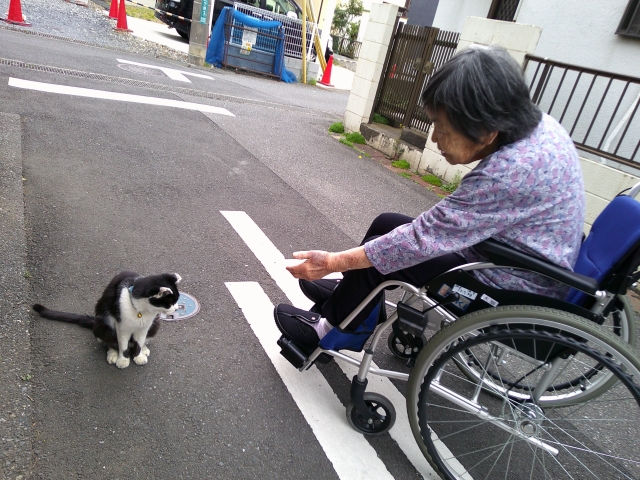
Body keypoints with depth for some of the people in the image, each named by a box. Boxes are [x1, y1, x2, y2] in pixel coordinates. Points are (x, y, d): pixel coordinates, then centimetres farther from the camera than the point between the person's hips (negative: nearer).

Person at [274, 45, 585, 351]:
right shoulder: (535, 124, -7)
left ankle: (327, 327, 15)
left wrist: (333, 262, -21)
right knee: (385, 225, 7)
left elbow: (424, 239, -29)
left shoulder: (510, 173, -34)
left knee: (378, 257, -9)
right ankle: (347, 293, 26)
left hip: (519, 288, -8)